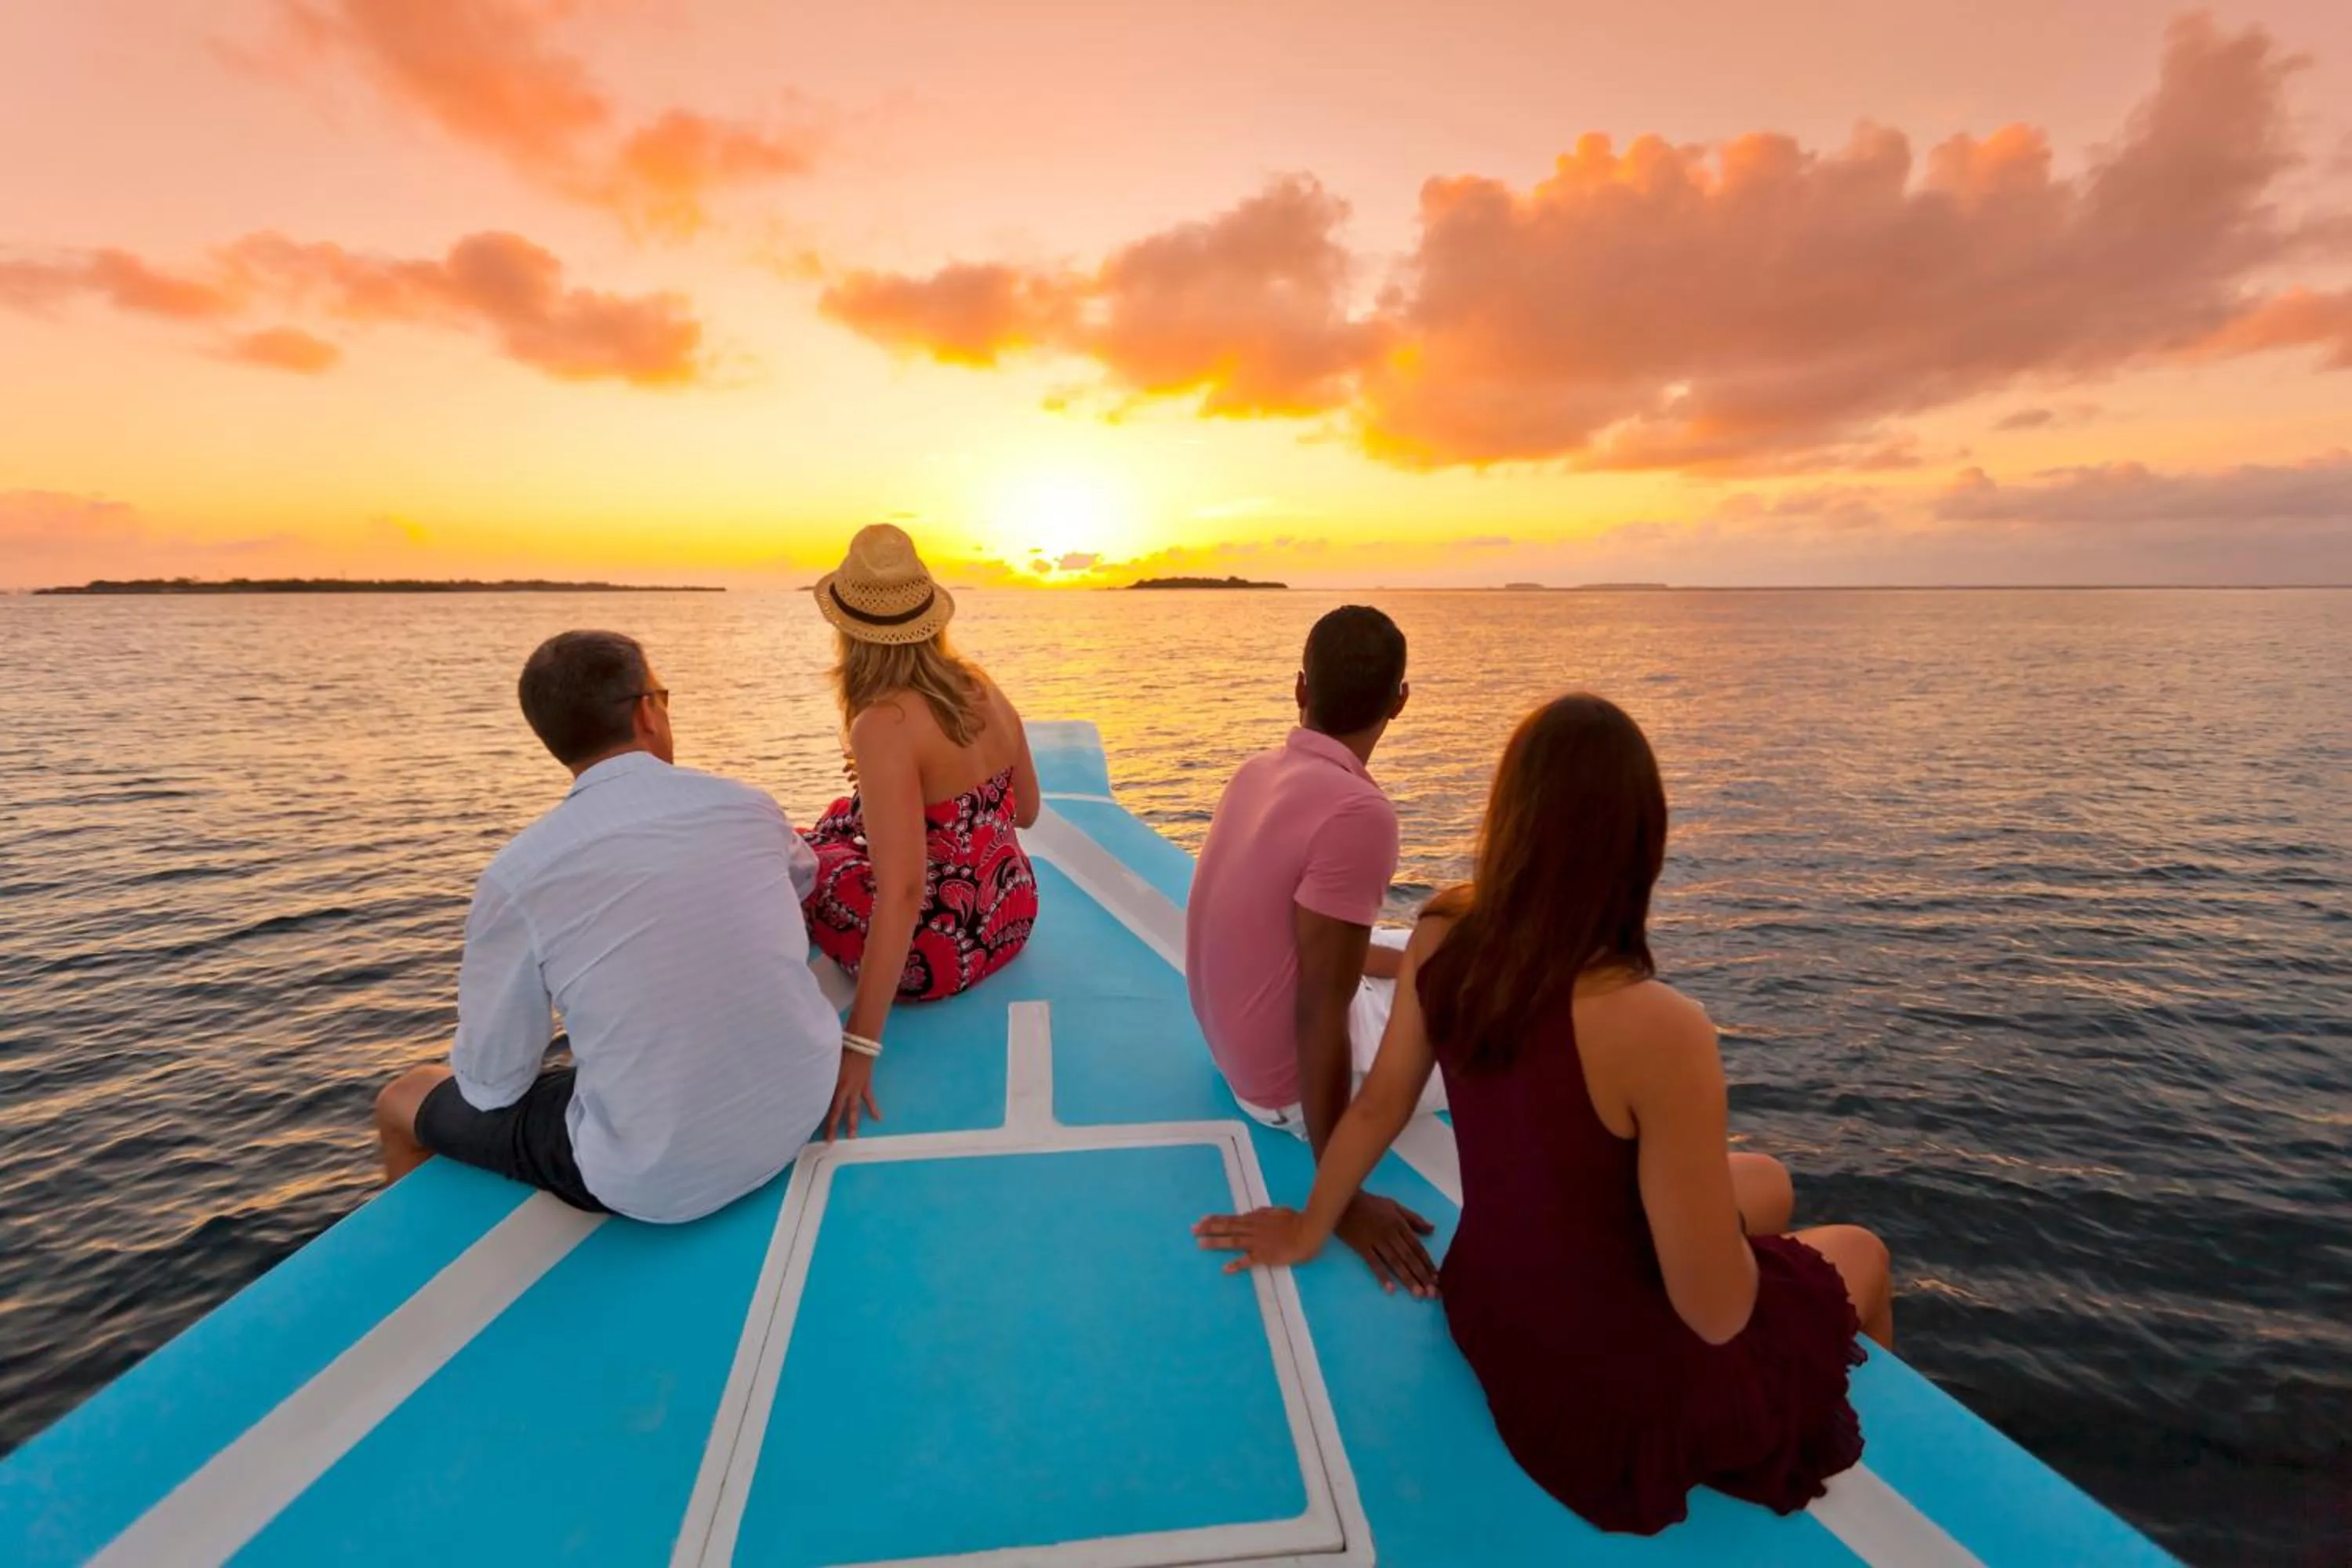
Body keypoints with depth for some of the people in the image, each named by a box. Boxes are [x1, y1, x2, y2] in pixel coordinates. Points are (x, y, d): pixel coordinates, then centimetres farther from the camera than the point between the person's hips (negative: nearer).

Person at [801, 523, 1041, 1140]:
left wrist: (860, 1046, -28)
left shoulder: (883, 724, -25)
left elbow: (902, 893, -31)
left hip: (934, 953, -7)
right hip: (1010, 919, 7)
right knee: (844, 820, 28)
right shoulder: (979, 685, -4)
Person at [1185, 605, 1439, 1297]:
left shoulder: (1260, 771, -2)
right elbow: (1321, 1013, -28)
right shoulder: (1359, 812, -28)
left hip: (1243, 1047, 8)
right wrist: (1342, 1201, -21)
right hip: (1295, 1084, -8)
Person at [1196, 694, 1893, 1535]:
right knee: (1859, 1256, 24)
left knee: (1766, 1185, 28)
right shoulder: (1658, 1027, -34)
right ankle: (1865, 1422, 53)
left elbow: (1377, 1106, -3)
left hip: (1489, 1310, 5)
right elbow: (1716, 1314, -23)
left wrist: (1307, 1232, 12)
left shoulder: (1441, 938, -16)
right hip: (1622, 1394, -5)